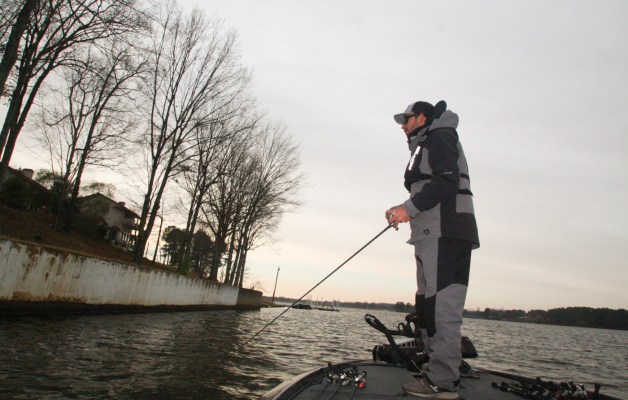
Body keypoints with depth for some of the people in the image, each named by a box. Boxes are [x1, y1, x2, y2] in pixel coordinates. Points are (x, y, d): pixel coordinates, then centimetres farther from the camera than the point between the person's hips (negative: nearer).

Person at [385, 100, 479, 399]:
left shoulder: (439, 136, 2)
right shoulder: (424, 147, 31)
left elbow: (447, 181, -14)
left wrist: (410, 207, -18)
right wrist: (403, 212, 15)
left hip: (445, 234, -10)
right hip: (432, 236, 10)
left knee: (441, 307, -13)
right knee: (426, 307, 8)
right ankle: (436, 373, 13)